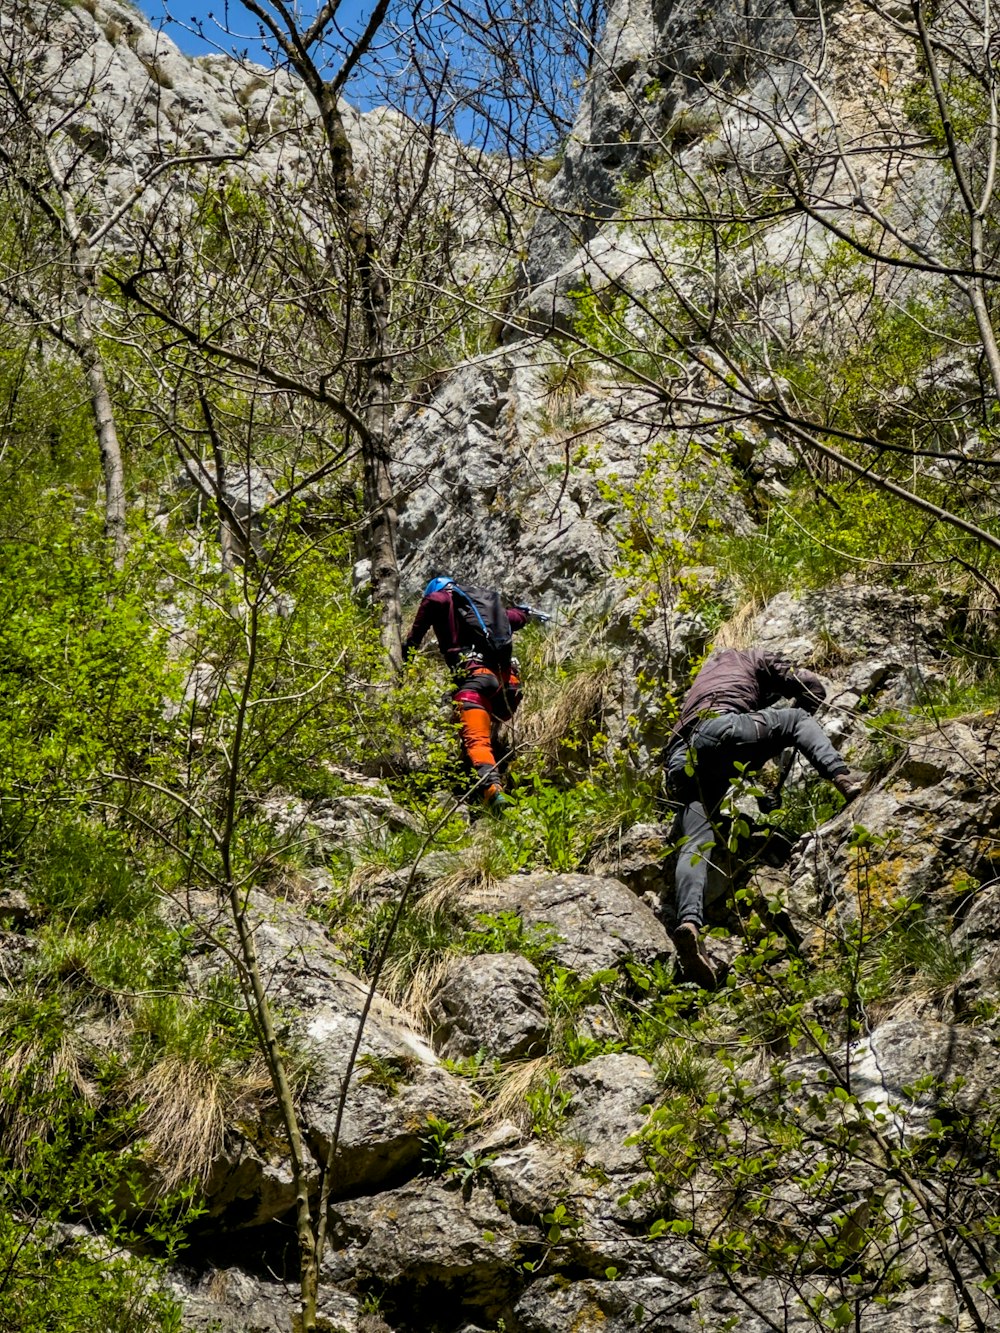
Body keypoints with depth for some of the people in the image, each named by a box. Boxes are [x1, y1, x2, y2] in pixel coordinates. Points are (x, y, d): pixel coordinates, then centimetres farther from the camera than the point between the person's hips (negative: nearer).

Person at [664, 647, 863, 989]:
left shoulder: (708, 667, 45)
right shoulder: (755, 658, 28)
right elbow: (813, 689, 22)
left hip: (681, 758, 4)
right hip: (722, 728, -4)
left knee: (695, 844, -9)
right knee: (798, 719, 18)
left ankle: (689, 921, -36)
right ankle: (841, 776, -10)